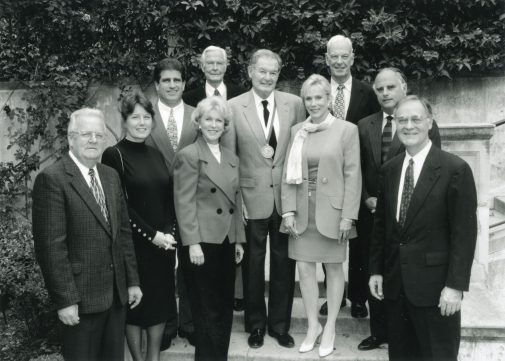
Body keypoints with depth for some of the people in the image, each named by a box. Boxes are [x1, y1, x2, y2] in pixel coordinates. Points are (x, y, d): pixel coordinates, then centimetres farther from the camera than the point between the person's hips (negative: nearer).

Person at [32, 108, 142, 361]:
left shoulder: (111, 176, 10)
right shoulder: (52, 178, -13)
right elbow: (51, 246, -16)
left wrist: (132, 281, 10)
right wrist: (65, 299, -17)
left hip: (117, 293, 6)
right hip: (81, 296, -6)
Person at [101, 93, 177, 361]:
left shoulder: (156, 155, 9)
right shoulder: (114, 155, -9)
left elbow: (168, 200, 9)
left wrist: (169, 232, -5)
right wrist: (151, 235, -14)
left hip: (163, 243, 5)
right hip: (134, 244, -5)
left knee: (160, 301, 12)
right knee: (135, 303, 8)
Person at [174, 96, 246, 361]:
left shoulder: (231, 158, 14)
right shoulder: (189, 155, -6)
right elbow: (184, 203, -11)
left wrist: (239, 240, 14)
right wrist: (192, 243, -16)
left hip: (226, 242, 6)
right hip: (202, 241, -6)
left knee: (225, 308, 12)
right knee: (208, 311, 3)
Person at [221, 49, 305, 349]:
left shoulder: (295, 103, 1)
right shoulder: (234, 107, -4)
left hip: (287, 196, 2)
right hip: (252, 197, -1)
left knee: (284, 263, 11)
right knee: (253, 264, 12)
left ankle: (280, 325, 29)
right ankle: (256, 324, 30)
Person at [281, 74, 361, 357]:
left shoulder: (347, 130, -5)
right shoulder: (296, 131, 6)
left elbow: (353, 175, -7)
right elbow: (288, 174, 6)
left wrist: (348, 215, -12)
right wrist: (288, 210, -2)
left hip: (332, 209, -3)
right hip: (303, 210, 3)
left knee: (334, 268, 9)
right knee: (304, 268, 7)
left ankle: (330, 328, 23)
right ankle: (313, 325, 24)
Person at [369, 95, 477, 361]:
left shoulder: (455, 169, -9)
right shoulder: (389, 170, 7)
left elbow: (464, 232, -11)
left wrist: (455, 285, -15)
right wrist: (375, 270, 8)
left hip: (434, 284, -5)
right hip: (394, 284, 5)